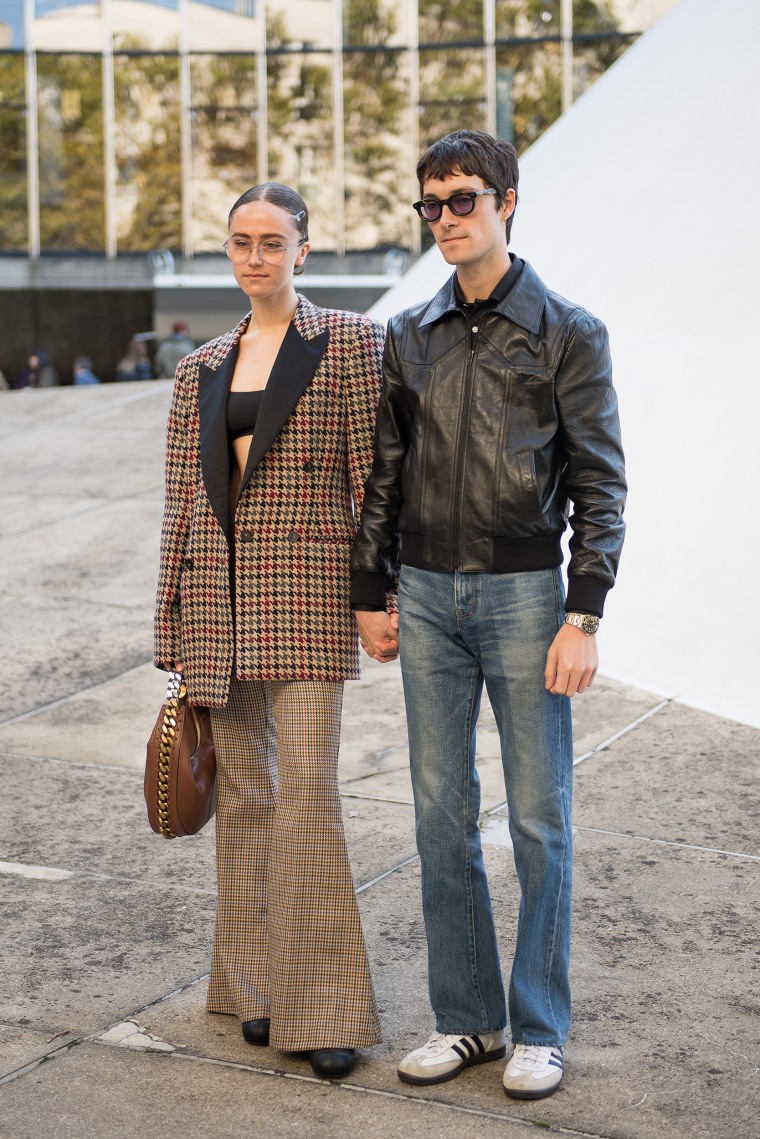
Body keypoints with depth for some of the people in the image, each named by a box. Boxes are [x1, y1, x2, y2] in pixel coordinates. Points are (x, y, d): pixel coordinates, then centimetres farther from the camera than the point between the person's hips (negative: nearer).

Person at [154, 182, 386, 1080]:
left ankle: (323, 1007, 0)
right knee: (242, 790, 10)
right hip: (220, 592, 5)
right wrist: (175, 629, 12)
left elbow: (372, 477, -3)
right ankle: (257, 984, 22)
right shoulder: (201, 370, 14)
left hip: (307, 589, -5)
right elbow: (183, 499, 14)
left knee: (307, 788, -10)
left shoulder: (349, 343, 0)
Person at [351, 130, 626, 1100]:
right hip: (428, 595, 4)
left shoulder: (566, 332, -2)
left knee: (539, 820, 3)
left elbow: (600, 484, -5)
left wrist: (582, 618, -12)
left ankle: (539, 1029, 17)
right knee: (441, 817, 8)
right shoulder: (408, 338, 10)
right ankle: (466, 1018, 21)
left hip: (524, 592, -4)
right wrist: (369, 595, 11)